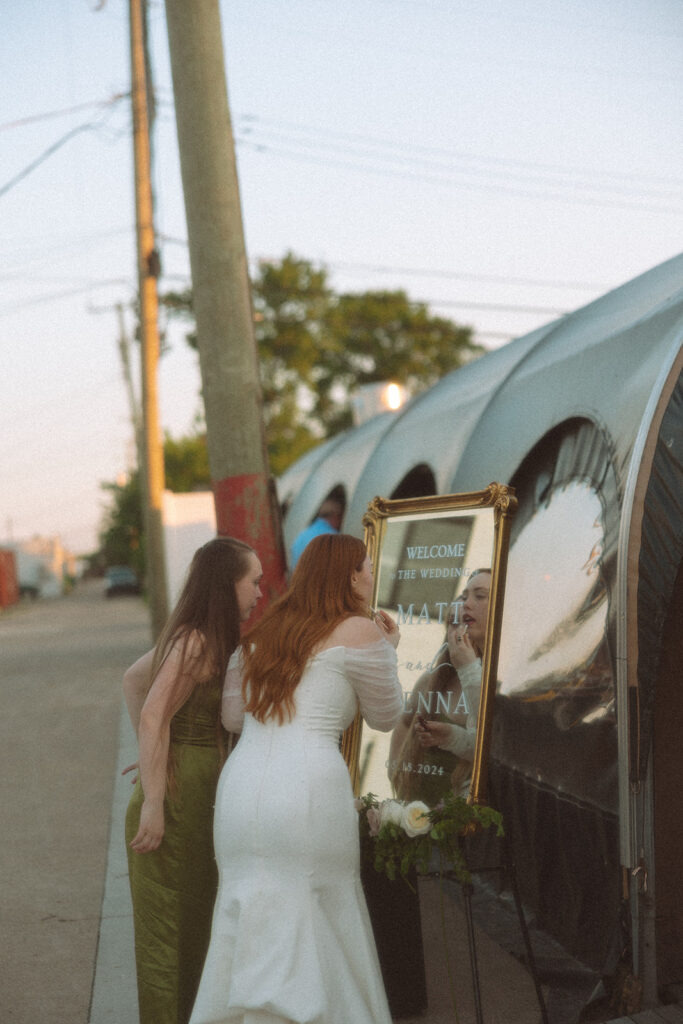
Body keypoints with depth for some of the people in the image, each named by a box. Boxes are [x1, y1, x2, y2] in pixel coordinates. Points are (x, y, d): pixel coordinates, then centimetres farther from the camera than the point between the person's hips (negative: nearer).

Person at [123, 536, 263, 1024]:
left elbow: (134, 679, 22)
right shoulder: (196, 643, -18)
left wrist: (152, 752, 20)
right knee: (169, 924, 0)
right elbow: (154, 717, -24)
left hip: (200, 796, 9)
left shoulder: (195, 638, 11)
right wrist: (152, 802, -24)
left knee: (195, 920, 18)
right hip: (177, 798, -9)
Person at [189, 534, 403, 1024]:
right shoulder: (359, 633, 1)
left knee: (249, 921, 10)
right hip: (308, 790, -6)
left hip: (241, 786, 6)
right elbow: (385, 716, 11)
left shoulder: (262, 632, 18)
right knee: (319, 925, 5)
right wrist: (389, 651, 25)